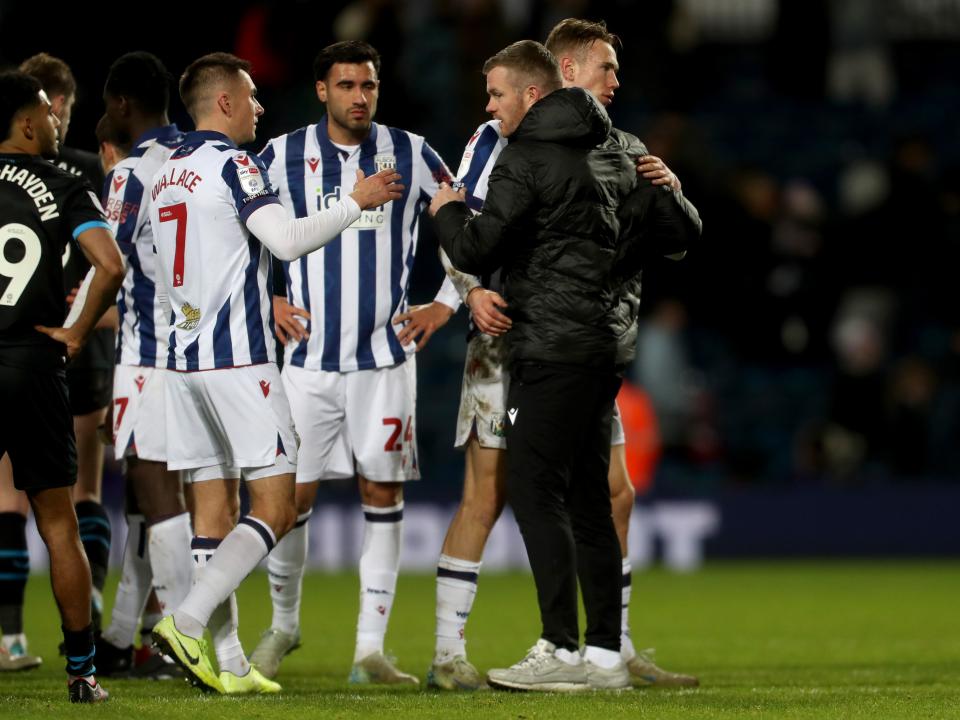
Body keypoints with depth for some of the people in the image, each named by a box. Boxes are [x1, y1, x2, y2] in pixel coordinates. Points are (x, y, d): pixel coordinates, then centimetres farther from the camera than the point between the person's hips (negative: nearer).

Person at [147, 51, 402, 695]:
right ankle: (189, 620, -17)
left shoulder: (166, 176, 17)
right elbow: (286, 239, -21)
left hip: (186, 354, 8)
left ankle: (227, 663, 4)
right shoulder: (233, 165, -9)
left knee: (216, 507, 7)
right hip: (240, 358, -8)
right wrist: (357, 202, -9)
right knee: (274, 507, -5)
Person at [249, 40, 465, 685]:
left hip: (385, 353, 0)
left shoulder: (410, 155, 3)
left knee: (383, 492, -2)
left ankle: (371, 647, 2)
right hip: (308, 353, 0)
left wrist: (445, 304, 5)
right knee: (294, 494, 0)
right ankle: (284, 623, 23)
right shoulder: (283, 157, 1)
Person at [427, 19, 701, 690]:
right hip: (511, 339, -7)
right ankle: (449, 653, -4)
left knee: (614, 494, 6)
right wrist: (474, 290, -24)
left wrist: (667, 189, -6)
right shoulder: (504, 137, -3)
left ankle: (617, 650, 16)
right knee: (487, 494, -9)